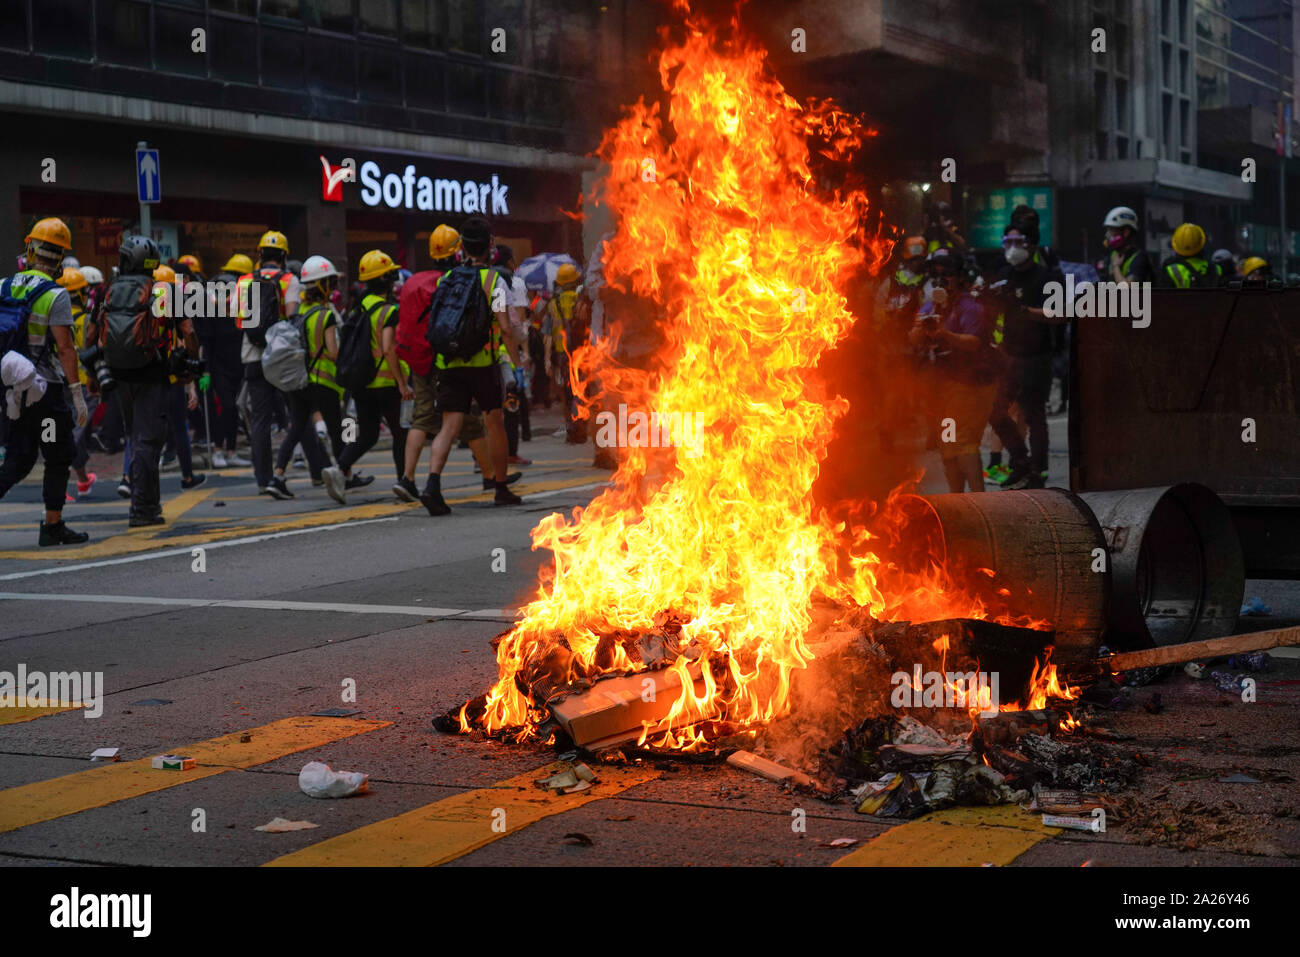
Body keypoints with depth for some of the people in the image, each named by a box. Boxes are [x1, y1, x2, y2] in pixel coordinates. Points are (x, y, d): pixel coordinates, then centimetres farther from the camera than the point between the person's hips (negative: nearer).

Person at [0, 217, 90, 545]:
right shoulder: (55, 295, -13)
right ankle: (53, 527, 9)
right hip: (47, 388, -6)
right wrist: (78, 395, -14)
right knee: (58, 459, 6)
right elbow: (64, 348, -17)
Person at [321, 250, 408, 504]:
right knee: (401, 434, 10)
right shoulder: (389, 311, -14)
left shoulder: (360, 308, 9)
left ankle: (340, 471, -11)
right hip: (386, 383, -6)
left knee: (366, 436, 11)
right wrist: (403, 384, -22)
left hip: (361, 384, 6)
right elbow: (388, 350, -24)